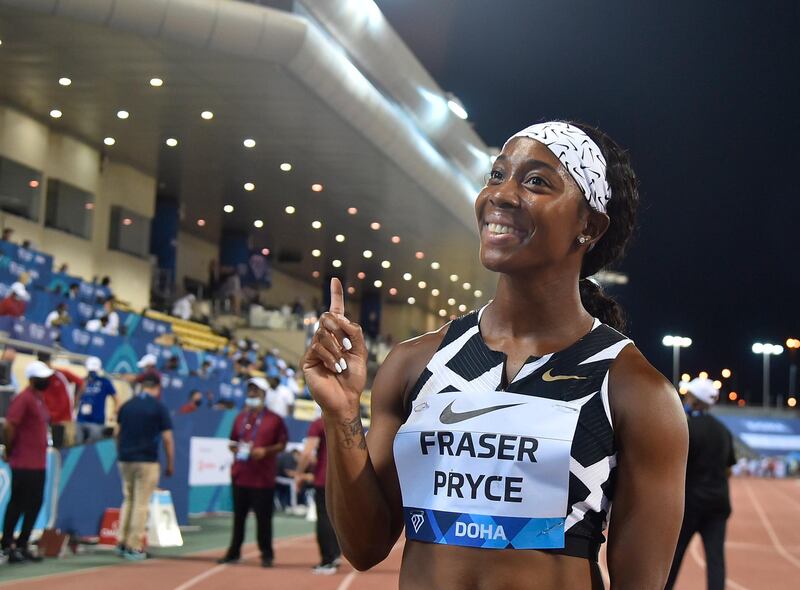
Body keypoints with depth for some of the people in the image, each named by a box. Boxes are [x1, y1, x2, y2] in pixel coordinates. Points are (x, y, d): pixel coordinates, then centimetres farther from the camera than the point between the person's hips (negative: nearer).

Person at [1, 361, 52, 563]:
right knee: (17, 505, -2)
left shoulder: (40, 397, 13)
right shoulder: (23, 399, -14)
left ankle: (22, 545, 20)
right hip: (23, 464, -9)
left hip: (39, 463, 9)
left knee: (34, 504, 12)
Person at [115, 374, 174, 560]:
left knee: (128, 500, 17)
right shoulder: (159, 407, -6)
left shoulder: (126, 405, 7)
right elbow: (167, 438, -8)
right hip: (147, 461, -5)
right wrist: (170, 464, 0)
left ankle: (122, 543, 14)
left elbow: (118, 434, 10)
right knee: (141, 504, 0)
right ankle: (134, 547, 0)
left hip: (125, 460, 5)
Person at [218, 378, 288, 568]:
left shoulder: (274, 419, -1)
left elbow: (282, 444, 0)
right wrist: (235, 448, -1)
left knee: (263, 517, -2)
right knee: (238, 516, 10)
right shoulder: (241, 417, 15)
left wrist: (265, 451, -15)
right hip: (240, 475, 5)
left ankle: (267, 555, 7)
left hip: (263, 478, -5)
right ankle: (234, 552, 17)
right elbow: (233, 442, 22)